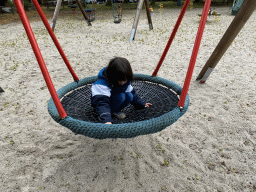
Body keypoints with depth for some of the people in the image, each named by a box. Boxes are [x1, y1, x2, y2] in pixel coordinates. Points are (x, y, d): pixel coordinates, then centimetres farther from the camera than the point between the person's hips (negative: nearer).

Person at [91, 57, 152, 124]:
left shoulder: (126, 81, -12)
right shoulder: (102, 83, -35)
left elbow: (132, 93, 4)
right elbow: (102, 102, -45)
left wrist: (142, 104, 9)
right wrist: (107, 120, -56)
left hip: (113, 100, 7)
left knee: (129, 96, -21)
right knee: (121, 96, -32)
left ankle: (115, 111, -3)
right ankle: (106, 114, -16)